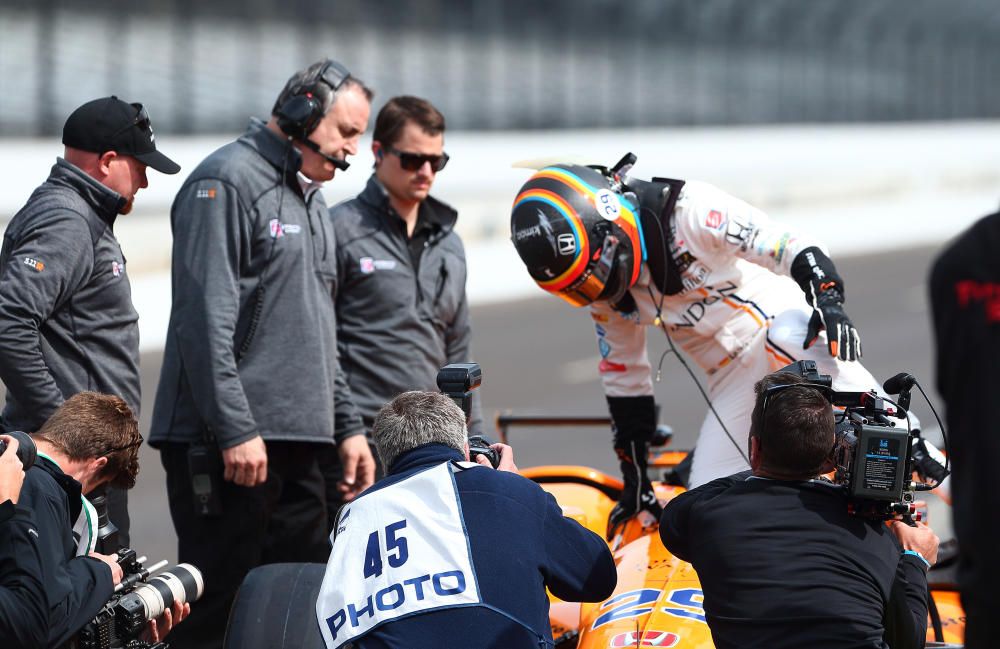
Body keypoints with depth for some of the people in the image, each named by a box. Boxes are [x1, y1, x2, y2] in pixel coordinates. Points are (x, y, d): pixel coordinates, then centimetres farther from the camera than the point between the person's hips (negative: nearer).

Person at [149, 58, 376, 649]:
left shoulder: (312, 204, 23)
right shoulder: (228, 182, -8)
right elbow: (206, 318, -17)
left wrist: (347, 425, 20)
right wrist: (235, 429, -22)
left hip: (297, 445, 9)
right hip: (226, 445, -9)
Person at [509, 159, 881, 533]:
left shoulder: (686, 210, -20)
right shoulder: (603, 292, 0)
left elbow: (788, 246, -23)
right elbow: (623, 376, 10)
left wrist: (828, 298, -39)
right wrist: (634, 477, 12)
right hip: (732, 373, 6)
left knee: (789, 338, -42)